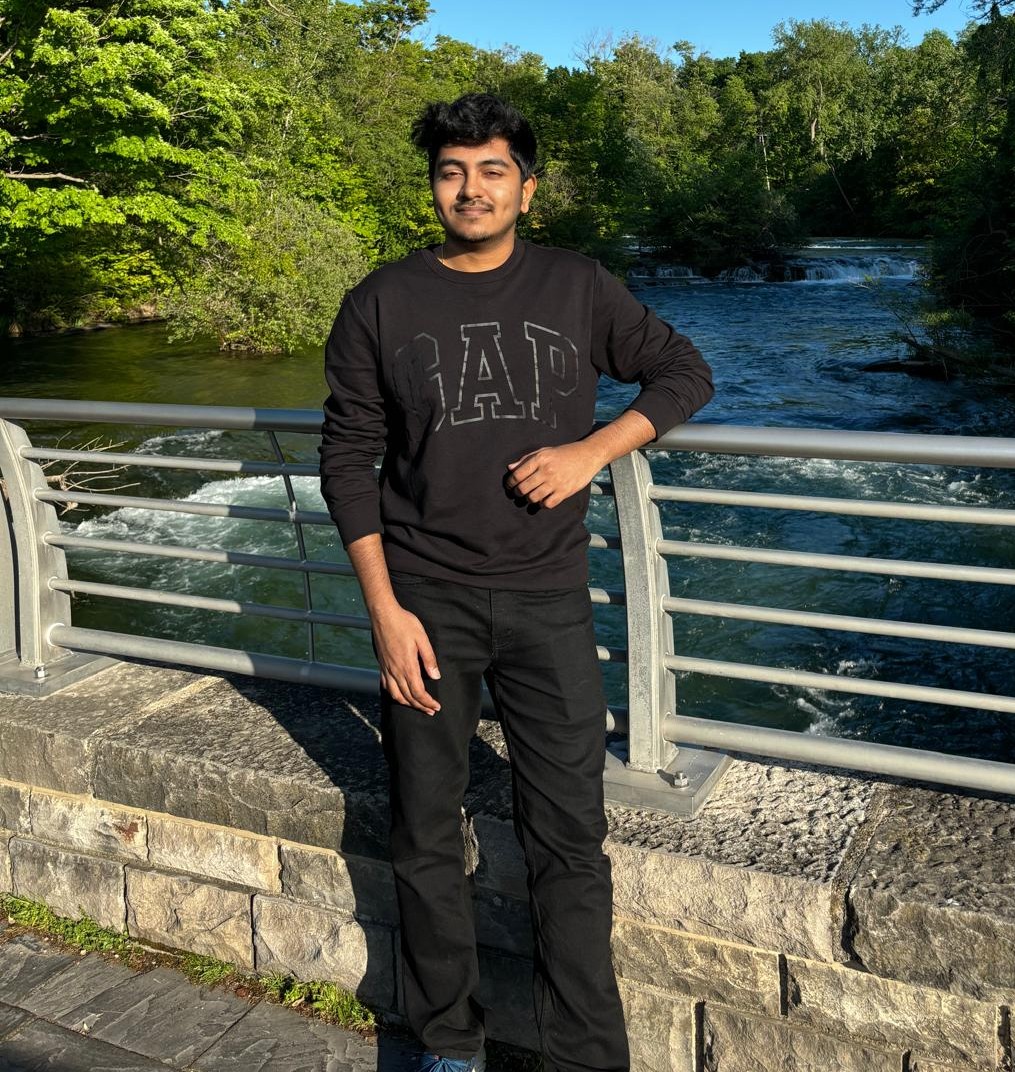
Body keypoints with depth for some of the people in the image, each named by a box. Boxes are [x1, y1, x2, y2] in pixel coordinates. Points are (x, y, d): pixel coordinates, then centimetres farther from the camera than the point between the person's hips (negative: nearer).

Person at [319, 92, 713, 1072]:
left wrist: (593, 449, -8)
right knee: (426, 837, 10)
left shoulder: (576, 288, 3)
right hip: (426, 601, 0)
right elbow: (348, 458, 0)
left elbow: (683, 371, 11)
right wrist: (384, 608, -8)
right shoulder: (381, 304, 0)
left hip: (548, 598, 0)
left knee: (570, 844, 2)